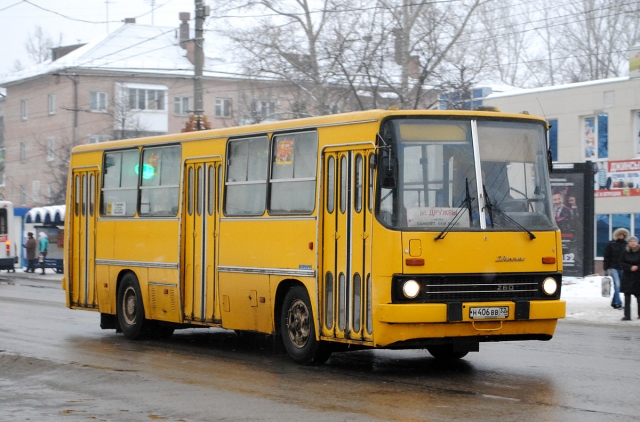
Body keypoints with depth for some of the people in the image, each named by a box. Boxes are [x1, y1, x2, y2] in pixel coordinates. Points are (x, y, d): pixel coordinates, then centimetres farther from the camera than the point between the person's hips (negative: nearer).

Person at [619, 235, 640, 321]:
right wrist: (630, 267, -14)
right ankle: (627, 315, 3)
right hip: (627, 277, 2)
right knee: (627, 297, 0)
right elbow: (621, 263, -1)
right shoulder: (625, 252, 2)